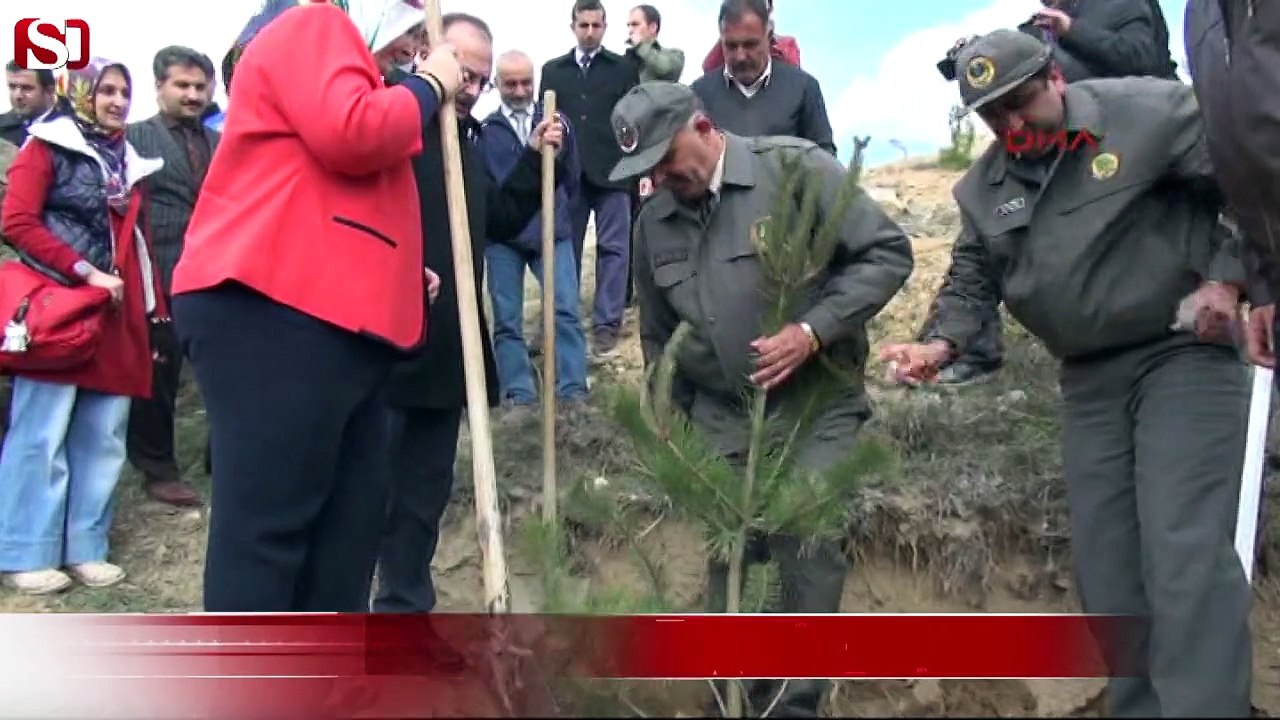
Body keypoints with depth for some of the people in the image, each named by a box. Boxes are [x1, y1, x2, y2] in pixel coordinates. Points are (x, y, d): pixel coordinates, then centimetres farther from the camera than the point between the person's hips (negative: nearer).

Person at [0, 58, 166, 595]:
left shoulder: (127, 162, 20)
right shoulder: (47, 146, 2)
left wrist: (155, 310, 13)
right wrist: (86, 272, -15)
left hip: (116, 315, 6)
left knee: (102, 437, 6)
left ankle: (85, 548, 14)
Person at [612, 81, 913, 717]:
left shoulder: (795, 167, -10)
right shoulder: (654, 220, 6)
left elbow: (888, 252, -11)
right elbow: (658, 336, 17)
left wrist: (814, 329, -22)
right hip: (719, 423, 4)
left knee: (810, 564, -3)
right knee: (727, 572, 8)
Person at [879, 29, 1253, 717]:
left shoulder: (1151, 111, -10)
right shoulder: (983, 187, 7)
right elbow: (972, 276, 13)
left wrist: (1226, 278, -16)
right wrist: (942, 343, -4)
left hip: (1184, 355, -5)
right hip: (1089, 381, 6)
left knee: (1185, 551, -15)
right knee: (1105, 565, 7)